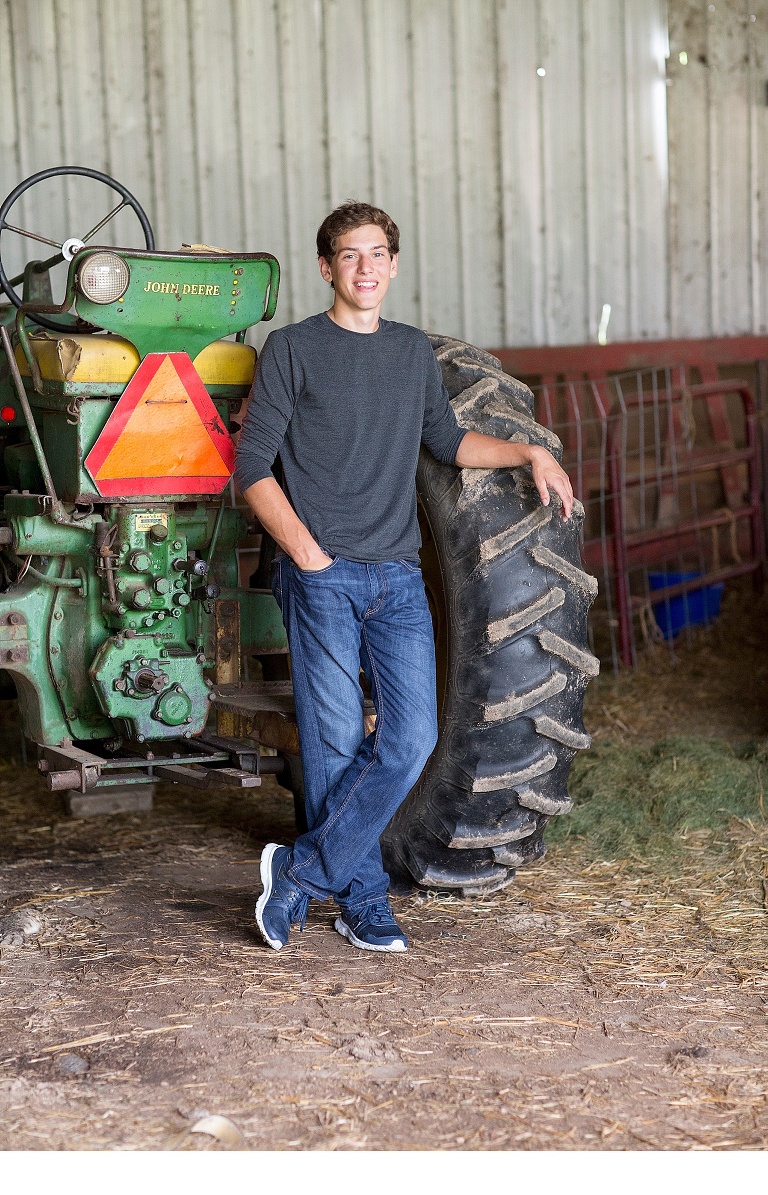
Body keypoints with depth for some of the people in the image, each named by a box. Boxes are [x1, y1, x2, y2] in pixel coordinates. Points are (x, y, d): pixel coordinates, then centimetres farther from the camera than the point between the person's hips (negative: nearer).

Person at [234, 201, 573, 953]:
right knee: (337, 744, -2)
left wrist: (530, 455, 14)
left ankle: (303, 872, 4)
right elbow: (252, 466, -2)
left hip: (398, 578, 4)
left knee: (410, 739, -6)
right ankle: (362, 900, 12)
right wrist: (306, 553, -13)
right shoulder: (292, 349, 1)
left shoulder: (414, 352, 16)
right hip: (322, 577, -4)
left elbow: (447, 441, 29)